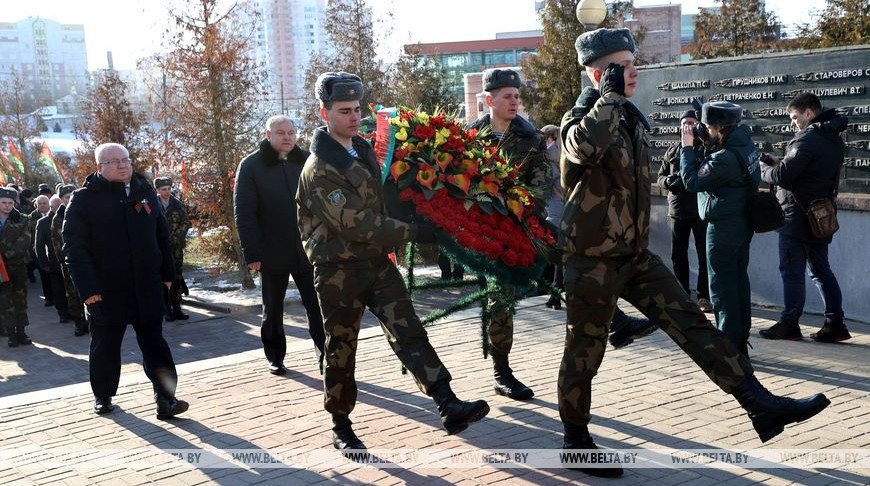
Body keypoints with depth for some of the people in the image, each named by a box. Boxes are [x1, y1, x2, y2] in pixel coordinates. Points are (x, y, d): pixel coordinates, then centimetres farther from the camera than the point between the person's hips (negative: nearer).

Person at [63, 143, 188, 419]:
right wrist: (87, 288, -16)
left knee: (155, 344, 3)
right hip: (106, 290, -3)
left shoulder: (145, 192, 9)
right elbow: (74, 247, -9)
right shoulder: (84, 200, -5)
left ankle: (166, 399, 2)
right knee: (105, 346, 11)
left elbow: (161, 235, 14)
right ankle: (103, 396, 28)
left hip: (147, 287, 3)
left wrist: (167, 273, 12)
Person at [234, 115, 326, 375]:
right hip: (272, 253, -1)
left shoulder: (307, 161, 4)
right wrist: (252, 253, -12)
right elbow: (244, 214, -6)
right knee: (272, 310, 14)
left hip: (307, 250, 1)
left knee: (317, 306, -2)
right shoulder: (251, 166, -3)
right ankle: (275, 358, 29)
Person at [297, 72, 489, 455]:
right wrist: (412, 232, -21)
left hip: (376, 262, 6)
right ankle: (341, 427, 20)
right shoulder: (319, 168, -16)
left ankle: (449, 406, -13)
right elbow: (354, 222, -23)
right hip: (338, 270, -6)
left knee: (409, 331, -6)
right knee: (341, 350, 5)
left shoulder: (364, 150, 10)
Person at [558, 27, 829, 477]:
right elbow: (583, 147, -41)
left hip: (635, 255, 7)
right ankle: (576, 442, 20)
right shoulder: (580, 119, -13)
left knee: (693, 324, 0)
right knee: (584, 353, 4)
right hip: (593, 260, -7)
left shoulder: (631, 118, 13)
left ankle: (761, 406, 0)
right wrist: (610, 95, -26)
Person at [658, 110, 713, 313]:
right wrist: (668, 181, -7)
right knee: (678, 255, 9)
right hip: (677, 209, 4)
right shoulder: (672, 151, 13)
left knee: (704, 255, 0)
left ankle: (704, 296, 7)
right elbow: (660, 176, 15)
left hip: (700, 210, -4)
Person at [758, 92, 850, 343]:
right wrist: (777, 163, 8)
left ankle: (789, 324, 3)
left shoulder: (808, 139, -17)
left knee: (792, 272, -2)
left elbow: (782, 176, -20)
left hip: (798, 216, -9)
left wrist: (763, 168, 0)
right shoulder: (834, 139, 13)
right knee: (821, 270, 13)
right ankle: (835, 324, 13)